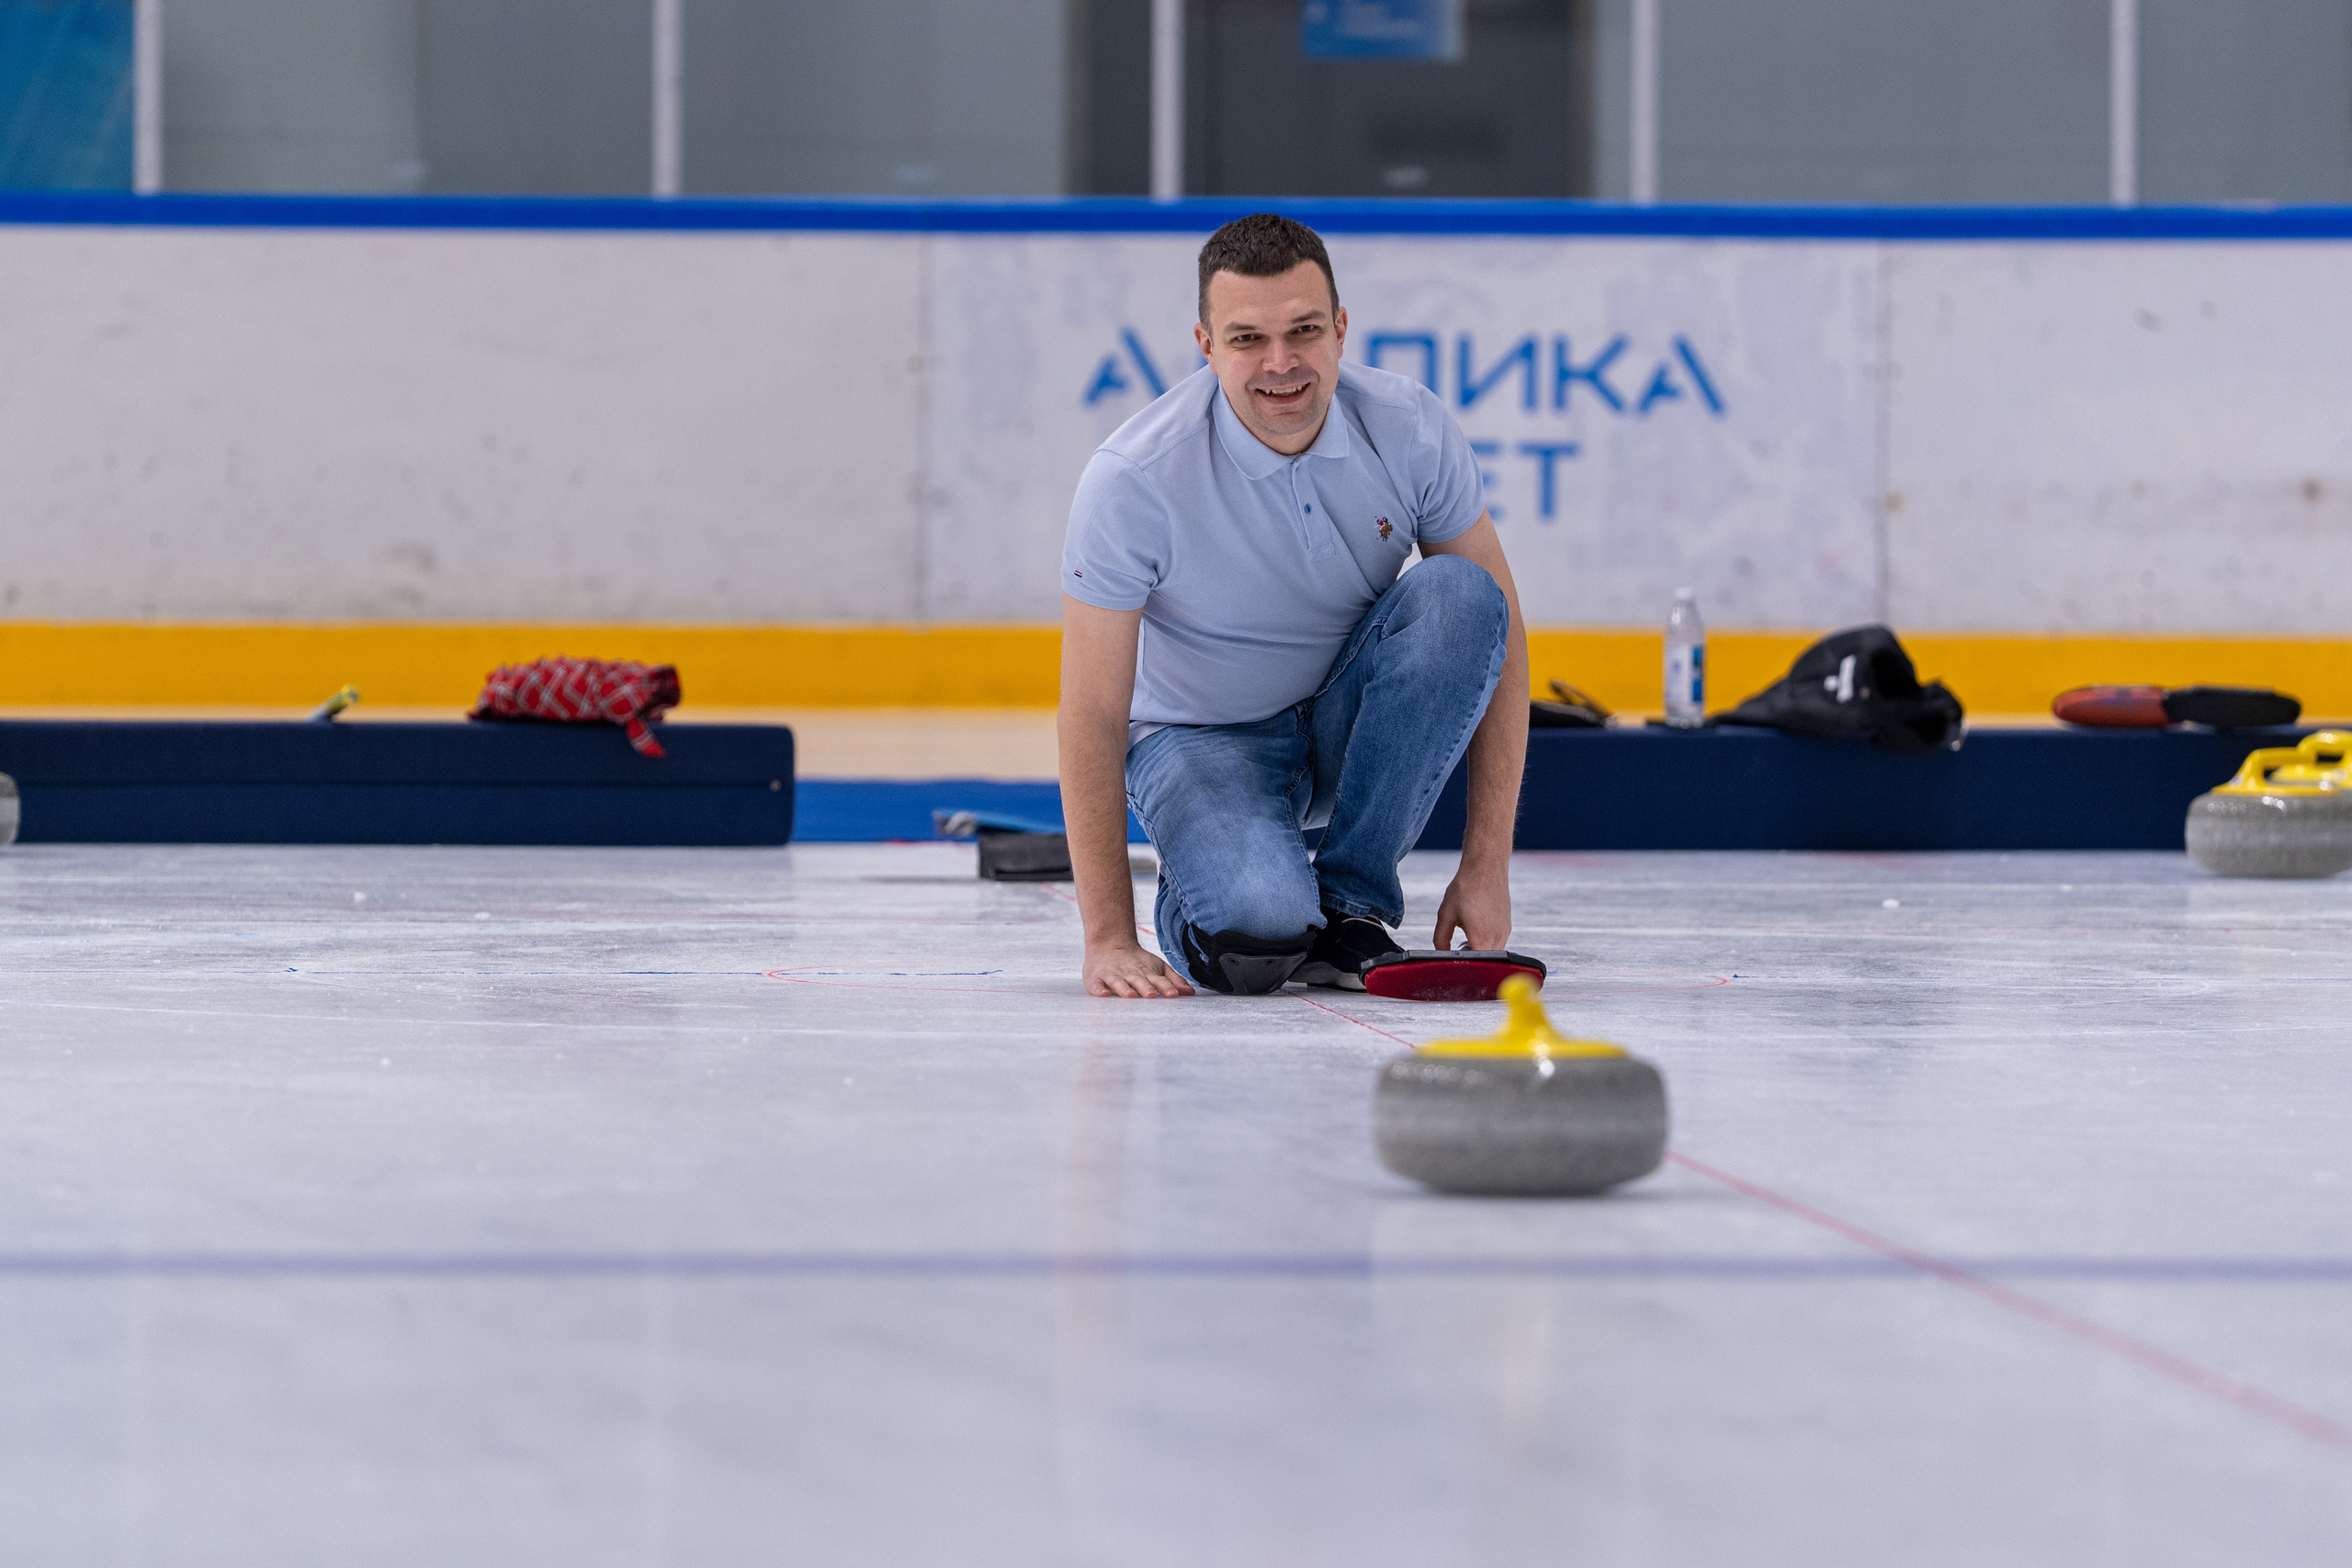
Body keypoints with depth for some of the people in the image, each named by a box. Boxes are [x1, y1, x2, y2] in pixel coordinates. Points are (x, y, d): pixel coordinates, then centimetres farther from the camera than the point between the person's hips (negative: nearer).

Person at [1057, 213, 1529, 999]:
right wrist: (1108, 941, -23)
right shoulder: (1133, 476, -25)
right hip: (1202, 736, -4)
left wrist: (1487, 867, -15)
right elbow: (1093, 715, -21)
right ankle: (1188, 910, 6)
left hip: (1351, 719, 4)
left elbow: (1498, 634, -9)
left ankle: (1352, 900, -14)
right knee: (1260, 926, -35)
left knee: (1457, 594, -27)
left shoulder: (1410, 428, -17)